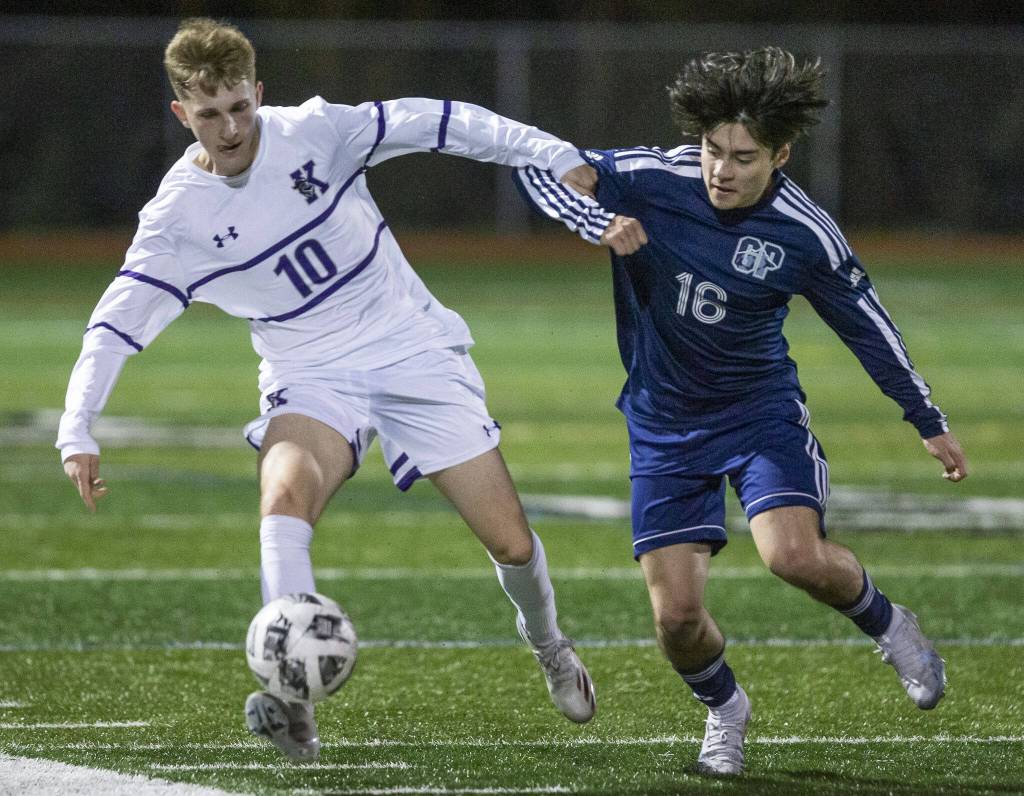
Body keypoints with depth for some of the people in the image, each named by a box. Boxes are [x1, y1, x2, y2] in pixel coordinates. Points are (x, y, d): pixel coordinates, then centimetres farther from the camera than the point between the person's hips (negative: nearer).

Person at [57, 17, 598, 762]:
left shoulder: (314, 133, -10)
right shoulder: (177, 216, -9)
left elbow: (429, 123, -7)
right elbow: (116, 322, -8)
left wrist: (550, 154, -10)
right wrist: (77, 431, -20)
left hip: (412, 348, 0)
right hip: (310, 378, 0)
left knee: (511, 540, -2)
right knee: (283, 497, -34)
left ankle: (548, 646, 32)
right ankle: (293, 701, -42)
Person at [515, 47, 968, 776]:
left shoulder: (805, 234, -15)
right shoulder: (654, 180, -16)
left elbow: (867, 325, 0)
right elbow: (540, 168, -13)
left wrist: (929, 422, 8)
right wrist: (601, 224, -32)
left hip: (761, 408, -1)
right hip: (663, 422, 1)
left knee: (795, 555, -27)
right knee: (676, 617, -5)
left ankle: (889, 626, 7)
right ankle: (724, 709, 29)